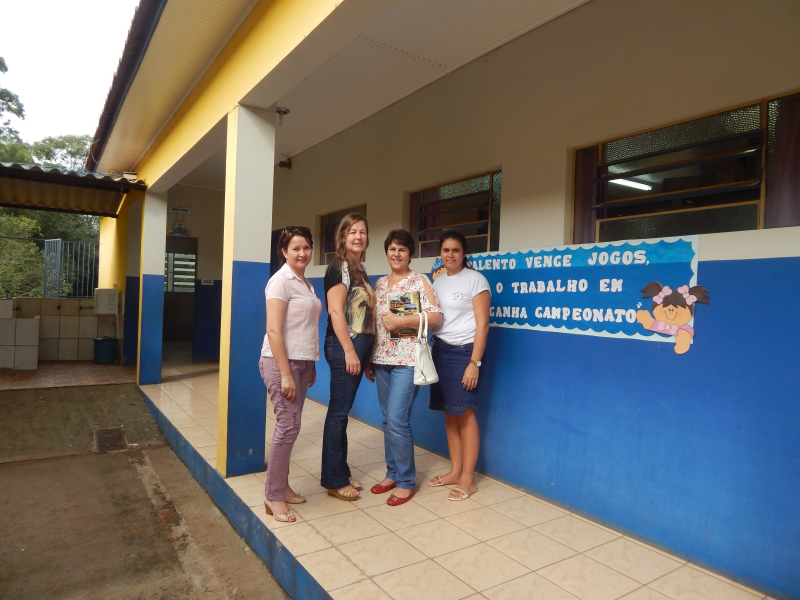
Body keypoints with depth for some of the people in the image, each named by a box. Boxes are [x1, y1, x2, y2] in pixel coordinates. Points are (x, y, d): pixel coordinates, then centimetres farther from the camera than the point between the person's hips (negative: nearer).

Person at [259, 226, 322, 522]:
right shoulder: (281, 280, -12)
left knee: (290, 425, 11)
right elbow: (273, 331, -18)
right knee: (288, 425, -6)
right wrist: (285, 375, -20)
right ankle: (273, 496, 8)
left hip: (302, 362, 8)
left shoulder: (305, 283, 13)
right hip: (281, 361, -8)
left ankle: (281, 486, 24)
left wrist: (311, 366, 16)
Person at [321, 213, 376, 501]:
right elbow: (335, 310, -17)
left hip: (359, 346, 8)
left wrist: (366, 353, 18)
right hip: (343, 347, -8)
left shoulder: (360, 270, 17)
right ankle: (334, 481, 10)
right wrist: (349, 351, -20)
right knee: (339, 412, -1)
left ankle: (341, 473, 24)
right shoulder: (339, 266, -8)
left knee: (342, 411, 14)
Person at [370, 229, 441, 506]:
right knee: (388, 419, 11)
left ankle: (405, 481, 7)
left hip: (407, 359, -6)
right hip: (382, 358, 6)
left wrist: (400, 320, -18)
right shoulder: (380, 283, 14)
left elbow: (435, 317, -11)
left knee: (397, 419, -8)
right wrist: (369, 357, 14)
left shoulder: (420, 280, -2)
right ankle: (392, 473, 25)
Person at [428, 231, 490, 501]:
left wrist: (474, 362, -15)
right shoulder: (438, 281, 13)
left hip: (463, 351, -6)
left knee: (465, 414, -2)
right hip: (440, 349, 6)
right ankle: (455, 471, 22)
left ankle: (468, 479, 8)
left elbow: (482, 324, -9)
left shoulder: (475, 279, -5)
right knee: (449, 414, 10)